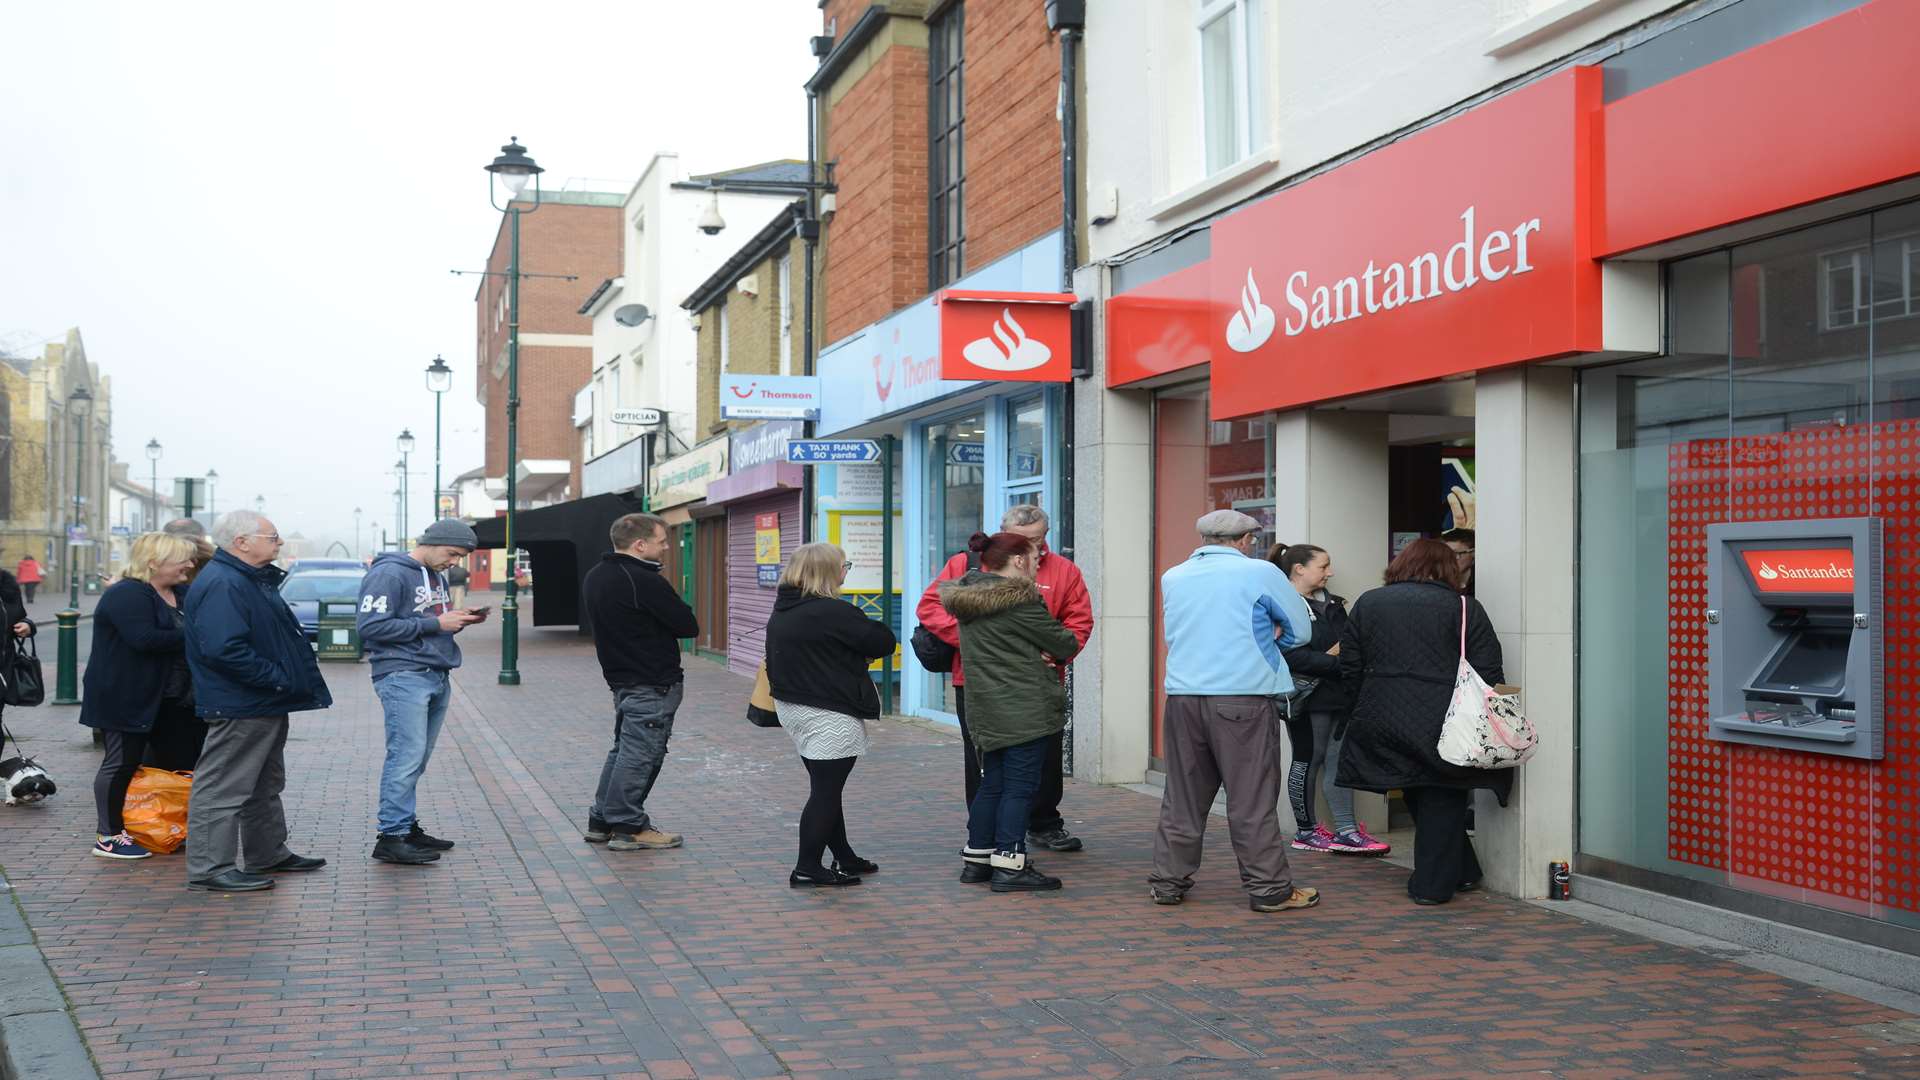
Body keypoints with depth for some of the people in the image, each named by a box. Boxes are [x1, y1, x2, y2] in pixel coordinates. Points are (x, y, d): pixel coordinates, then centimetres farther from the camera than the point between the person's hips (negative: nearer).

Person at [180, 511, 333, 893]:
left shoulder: (255, 580, 16)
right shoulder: (221, 584, -20)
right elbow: (224, 649, -29)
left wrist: (292, 681, 14)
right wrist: (278, 678, -23)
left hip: (265, 705, 11)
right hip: (238, 708, -11)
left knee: (266, 785, 20)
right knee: (223, 788, -5)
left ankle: (269, 854, 32)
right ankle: (209, 868, -1)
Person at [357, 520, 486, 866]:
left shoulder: (437, 576, 19)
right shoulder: (390, 574, -9)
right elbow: (371, 626, -17)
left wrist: (458, 620, 5)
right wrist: (435, 624, -16)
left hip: (438, 678, 9)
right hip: (403, 677, -9)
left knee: (417, 758, 11)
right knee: (406, 756, -12)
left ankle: (406, 826, 18)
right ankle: (391, 837, -8)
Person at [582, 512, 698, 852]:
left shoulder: (595, 576, 10)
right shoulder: (644, 581, -20)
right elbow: (689, 626, -16)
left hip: (620, 677, 10)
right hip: (653, 683, -9)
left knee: (624, 749, 19)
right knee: (641, 754, -2)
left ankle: (601, 821, 24)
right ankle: (629, 828, 4)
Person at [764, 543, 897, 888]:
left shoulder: (780, 613, 8)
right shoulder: (833, 612, -20)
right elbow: (884, 642, -16)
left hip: (792, 709, 9)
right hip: (829, 715, -9)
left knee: (825, 788, 17)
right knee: (826, 791, -1)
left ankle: (844, 857, 27)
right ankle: (807, 869, 3)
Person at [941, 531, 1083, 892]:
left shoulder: (966, 595, 10)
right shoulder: (1021, 599, -14)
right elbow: (1064, 645, -8)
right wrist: (1063, 649, 18)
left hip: (985, 708, 8)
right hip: (1024, 709, -8)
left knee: (991, 784, 15)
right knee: (1020, 785, -3)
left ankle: (976, 858, 21)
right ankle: (1010, 864, -2)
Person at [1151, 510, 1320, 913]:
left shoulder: (1172, 577, 11)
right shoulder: (1260, 573, -3)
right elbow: (1301, 629, 4)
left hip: (1183, 696, 4)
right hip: (1244, 697, -4)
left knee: (1182, 796, 12)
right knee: (1253, 798, 2)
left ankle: (1169, 882, 17)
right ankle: (1269, 887, 7)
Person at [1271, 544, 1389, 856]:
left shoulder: (1331, 604, 17)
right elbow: (1294, 655, -21)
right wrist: (1335, 662, -23)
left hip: (1337, 693, 8)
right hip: (1307, 697, -8)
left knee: (1338, 759, 6)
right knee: (1308, 760, 3)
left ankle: (1346, 830, 7)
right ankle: (1305, 831, 15)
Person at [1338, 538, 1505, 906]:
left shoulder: (1368, 603, 9)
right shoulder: (1464, 608, -1)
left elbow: (1350, 667, 8)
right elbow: (1488, 673, -5)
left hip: (1381, 722, 4)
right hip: (1441, 725, -3)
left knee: (1418, 797, 19)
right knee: (1442, 800, 9)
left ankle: (1461, 873, 28)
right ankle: (1433, 885, 10)